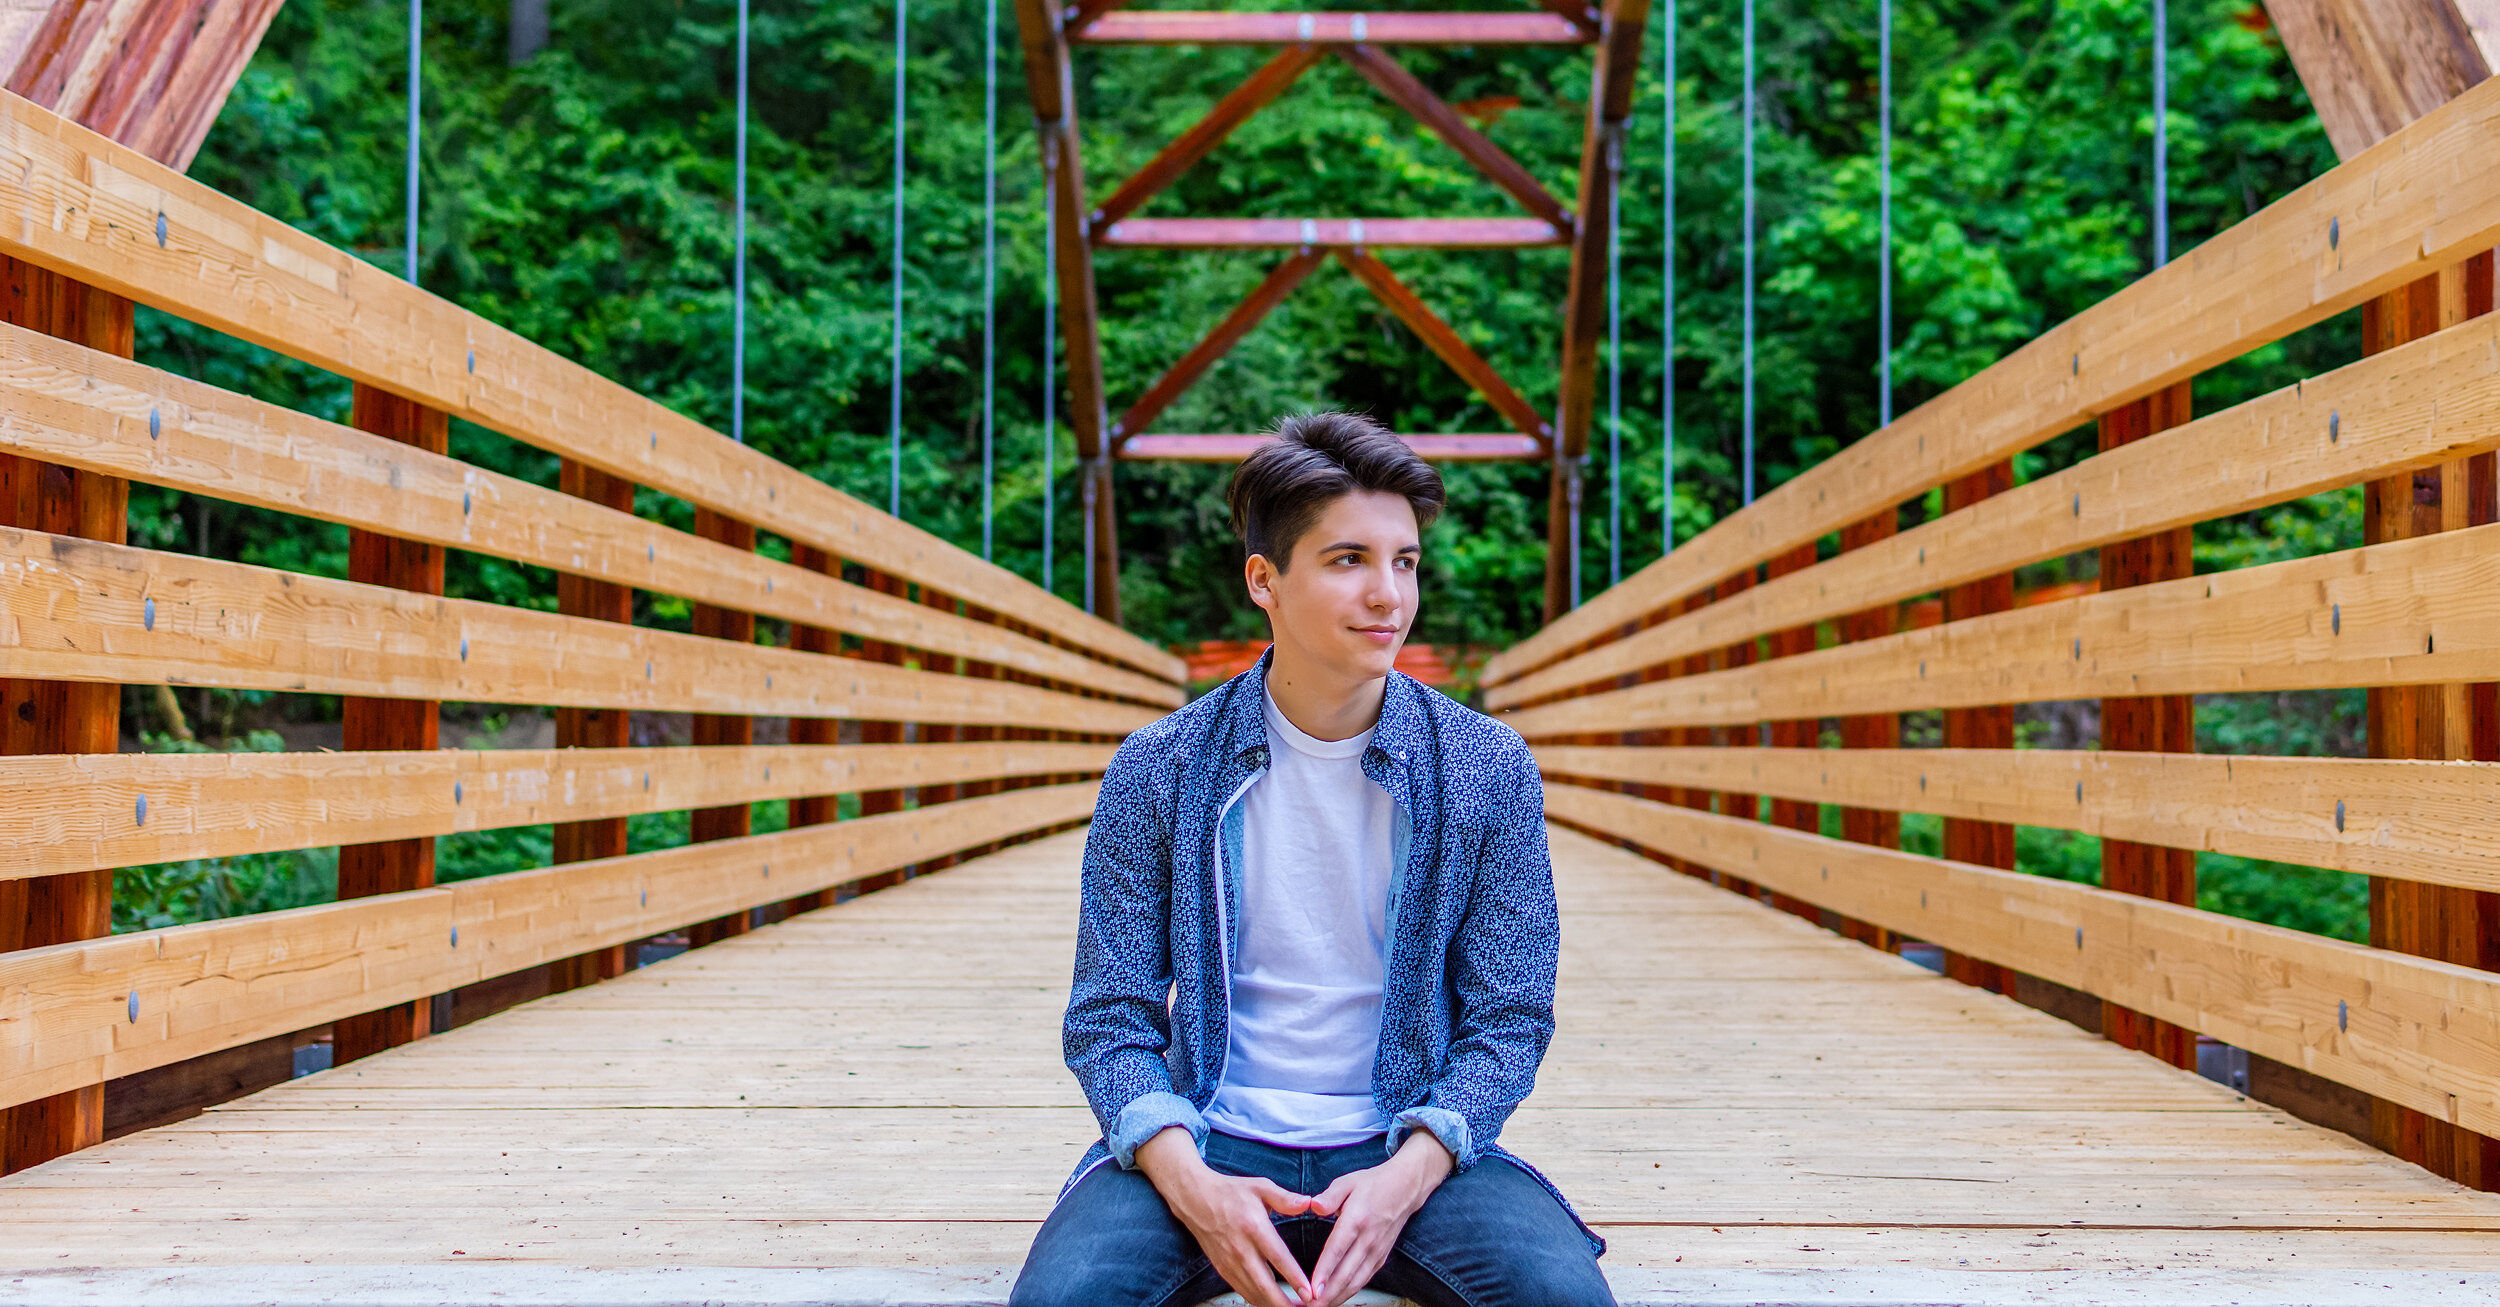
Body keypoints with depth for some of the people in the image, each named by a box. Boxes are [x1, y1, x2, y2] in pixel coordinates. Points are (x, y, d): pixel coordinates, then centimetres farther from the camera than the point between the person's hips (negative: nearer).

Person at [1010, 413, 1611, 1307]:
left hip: (1404, 1147, 1)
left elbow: (1507, 1021, 2)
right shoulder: (1157, 770, -1)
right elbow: (1109, 1021, 1)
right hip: (1207, 1143, -1)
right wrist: (1192, 1186, -18)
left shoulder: (1489, 771, 1)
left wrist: (1405, 1177, -16)